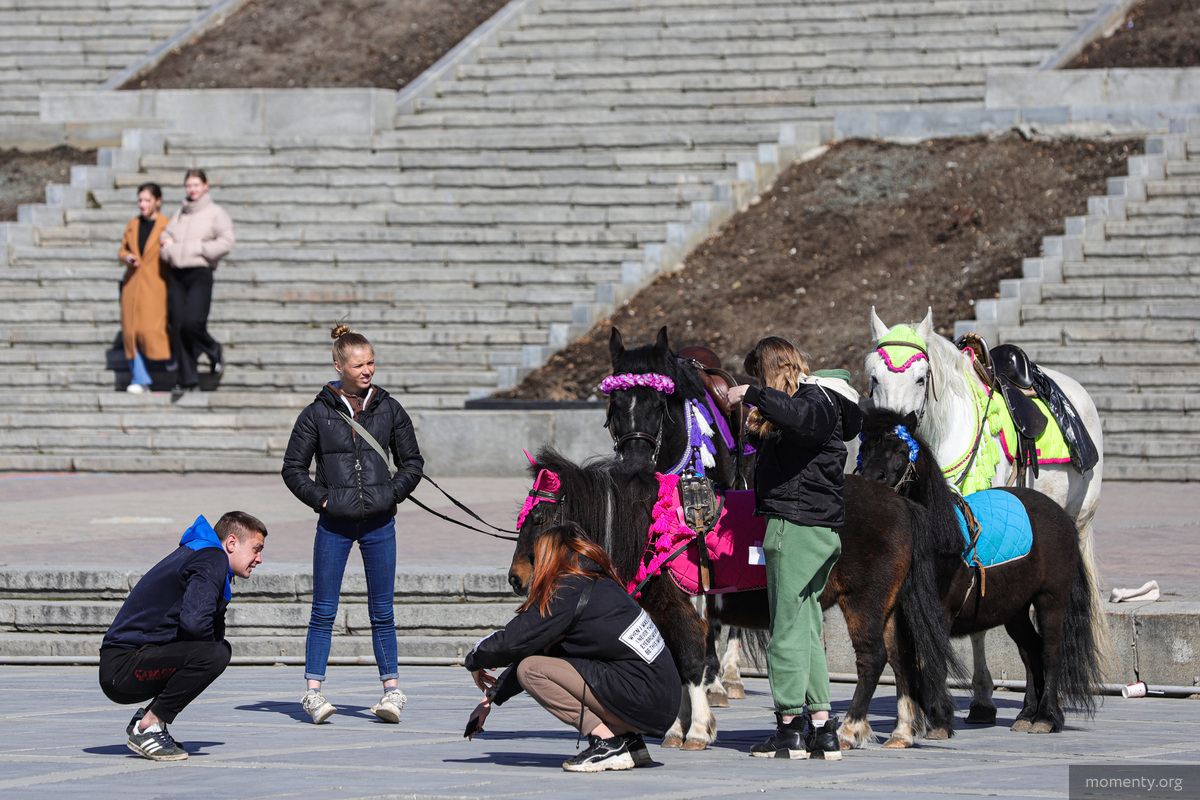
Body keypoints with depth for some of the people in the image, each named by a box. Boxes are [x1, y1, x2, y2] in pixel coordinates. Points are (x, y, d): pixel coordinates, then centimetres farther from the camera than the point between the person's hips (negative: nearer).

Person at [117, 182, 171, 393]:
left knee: (151, 328, -14)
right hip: (132, 285, 5)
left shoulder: (167, 227, -3)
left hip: (154, 286, -5)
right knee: (131, 331, -1)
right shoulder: (132, 225, 11)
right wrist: (127, 258, -6)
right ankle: (140, 379, 5)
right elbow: (122, 251, 18)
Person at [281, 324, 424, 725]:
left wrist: (393, 495, 1)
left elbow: (412, 462, 15)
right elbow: (293, 468, 5)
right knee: (324, 610, -1)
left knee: (381, 611, 5)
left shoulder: (389, 409, 5)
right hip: (334, 525, -1)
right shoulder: (318, 413, -1)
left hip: (379, 523, 1)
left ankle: (392, 690, 12)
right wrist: (320, 498, -5)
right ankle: (313, 691, 3)